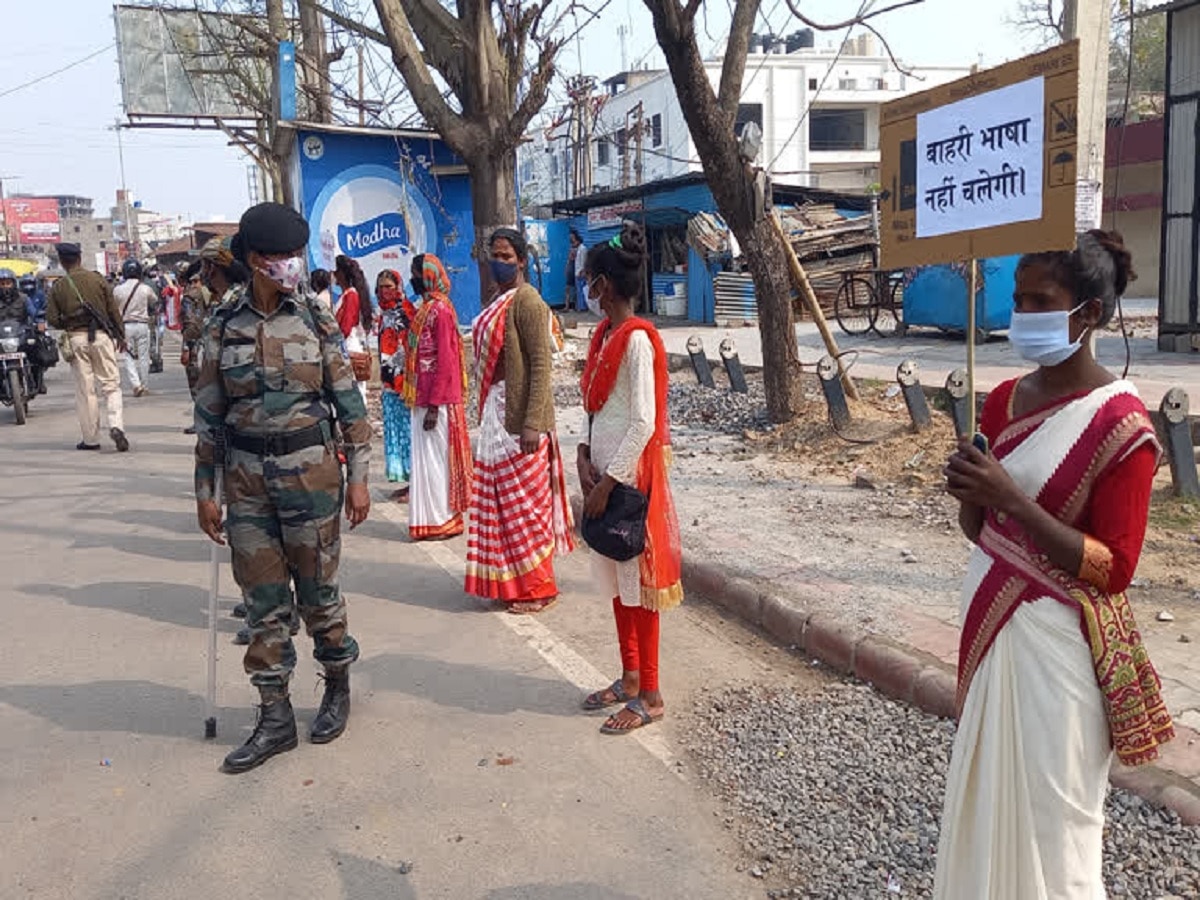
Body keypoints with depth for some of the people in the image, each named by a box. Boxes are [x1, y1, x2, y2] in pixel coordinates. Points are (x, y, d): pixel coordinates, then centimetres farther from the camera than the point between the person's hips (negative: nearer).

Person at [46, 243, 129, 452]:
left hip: (76, 339, 1)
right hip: (101, 335, -1)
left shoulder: (58, 287, 2)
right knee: (111, 384, 3)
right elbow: (114, 310, 1)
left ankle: (91, 438, 10)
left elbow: (52, 319, 0)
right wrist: (120, 336, 10)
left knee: (85, 390, 6)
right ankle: (116, 425, -17)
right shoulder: (97, 279, 0)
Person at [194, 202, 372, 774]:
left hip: (310, 470, -2)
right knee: (263, 600, 7)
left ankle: (338, 687, 31)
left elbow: (349, 403, 0)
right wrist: (205, 490, 6)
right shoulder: (223, 325, 2)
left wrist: (358, 477, -3)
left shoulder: (317, 319, -2)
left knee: (317, 589, 8)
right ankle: (275, 719, 18)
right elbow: (210, 413, 6)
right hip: (247, 477, 2)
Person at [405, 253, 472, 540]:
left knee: (436, 458, -2)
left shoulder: (440, 309, -15)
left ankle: (443, 520, 7)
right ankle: (433, 518, 22)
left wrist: (434, 406, -21)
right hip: (424, 398, 9)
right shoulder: (427, 308, 13)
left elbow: (445, 361, -19)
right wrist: (421, 400, 17)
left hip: (436, 400, -9)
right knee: (426, 457, 14)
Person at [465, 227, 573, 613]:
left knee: (525, 502, 0)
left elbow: (540, 364, -19)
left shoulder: (527, 301, -14)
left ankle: (537, 588, 12)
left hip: (519, 415, -9)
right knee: (501, 500, 15)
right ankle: (511, 580, 27)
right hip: (496, 413, 9)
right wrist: (486, 413, 17)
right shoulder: (498, 301, 14)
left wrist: (533, 423, -24)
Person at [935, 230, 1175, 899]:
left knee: (1047, 808, 6)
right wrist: (969, 494, -10)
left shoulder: (1120, 424, -15)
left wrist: (1011, 500, -25)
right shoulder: (1003, 402, 4)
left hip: (1057, 638, -6)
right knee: (988, 790, 18)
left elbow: (1114, 568, -17)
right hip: (991, 616, 7)